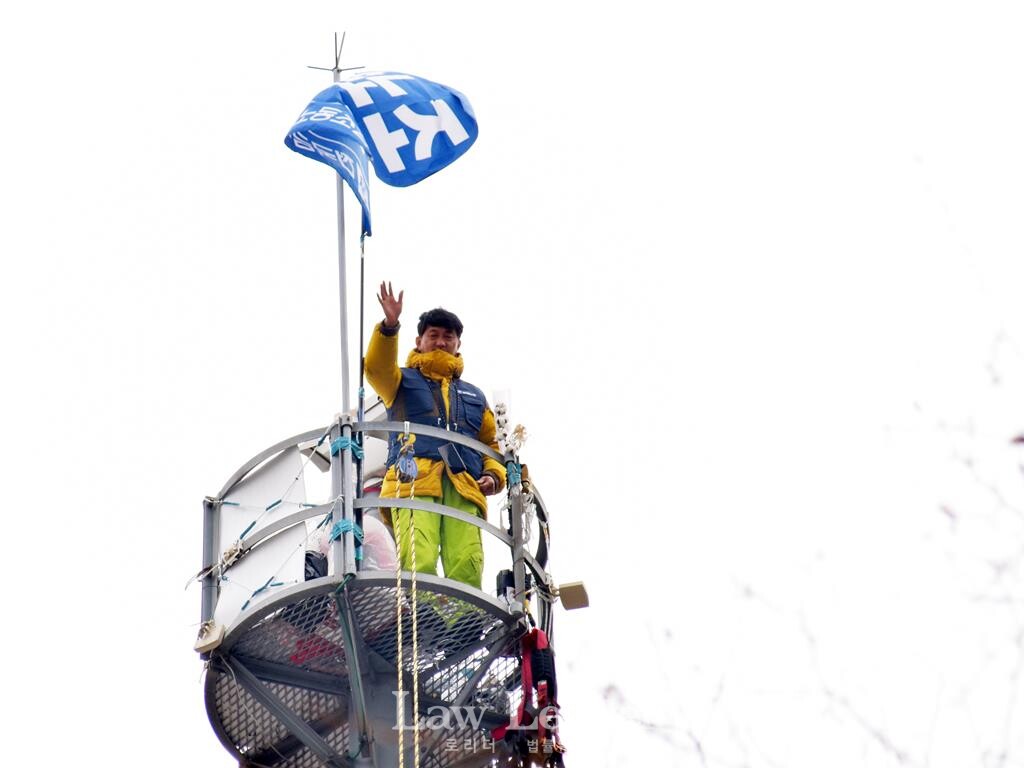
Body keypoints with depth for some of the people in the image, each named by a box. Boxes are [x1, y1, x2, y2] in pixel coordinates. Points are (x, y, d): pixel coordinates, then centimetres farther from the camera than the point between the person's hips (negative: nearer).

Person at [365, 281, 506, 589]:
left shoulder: (474, 396, 35)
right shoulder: (403, 381, 25)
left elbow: (491, 444, 32)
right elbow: (377, 368, 3)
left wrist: (493, 474, 9)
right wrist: (389, 327, -13)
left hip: (463, 488, 3)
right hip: (414, 482, -3)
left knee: (467, 567, -21)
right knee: (419, 563, -27)